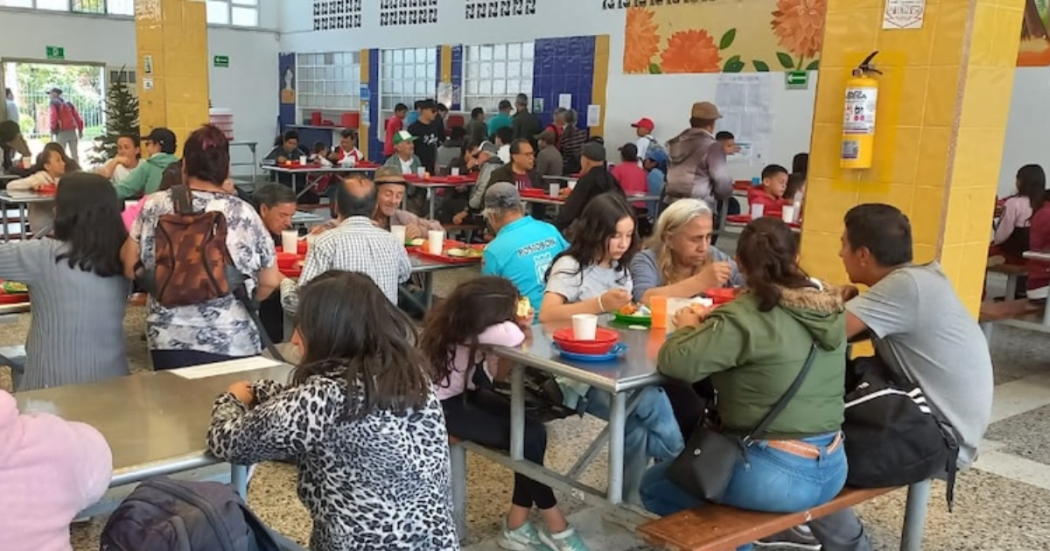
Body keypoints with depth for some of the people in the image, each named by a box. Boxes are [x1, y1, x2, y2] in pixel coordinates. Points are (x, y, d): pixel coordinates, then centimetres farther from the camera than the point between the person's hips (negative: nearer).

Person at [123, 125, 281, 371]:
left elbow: (129, 268, 4)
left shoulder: (155, 206, -1)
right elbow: (270, 281, 2)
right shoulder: (243, 213, -4)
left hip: (169, 340, 1)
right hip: (234, 344, -1)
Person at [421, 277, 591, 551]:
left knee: (533, 431, -11)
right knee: (526, 439, -17)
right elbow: (513, 337, -47)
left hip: (466, 392, 8)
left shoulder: (464, 321, -8)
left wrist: (517, 325, -16)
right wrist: (517, 328, -22)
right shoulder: (464, 330, -31)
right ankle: (554, 524, 2)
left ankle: (516, 525, -1)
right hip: (444, 406, -8)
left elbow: (494, 374, -2)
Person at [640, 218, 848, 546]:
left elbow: (674, 362, -23)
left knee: (653, 486, 16)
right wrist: (713, 321, 10)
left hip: (777, 476, -7)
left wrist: (689, 327, -2)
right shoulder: (828, 308, 1)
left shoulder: (745, 318, -21)